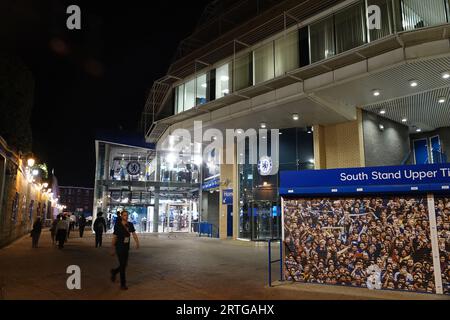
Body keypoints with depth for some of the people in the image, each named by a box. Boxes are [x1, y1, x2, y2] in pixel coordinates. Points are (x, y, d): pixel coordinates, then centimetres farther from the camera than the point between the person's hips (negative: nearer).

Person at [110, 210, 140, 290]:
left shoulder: (130, 225, 2)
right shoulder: (117, 226, -10)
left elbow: (134, 234, -5)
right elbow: (114, 238, -4)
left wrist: (137, 243, -17)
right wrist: (113, 249, 0)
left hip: (126, 248, 5)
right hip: (119, 247, -5)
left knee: (124, 265, 14)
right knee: (122, 265, -5)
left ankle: (114, 272, 44)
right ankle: (123, 284, 7)